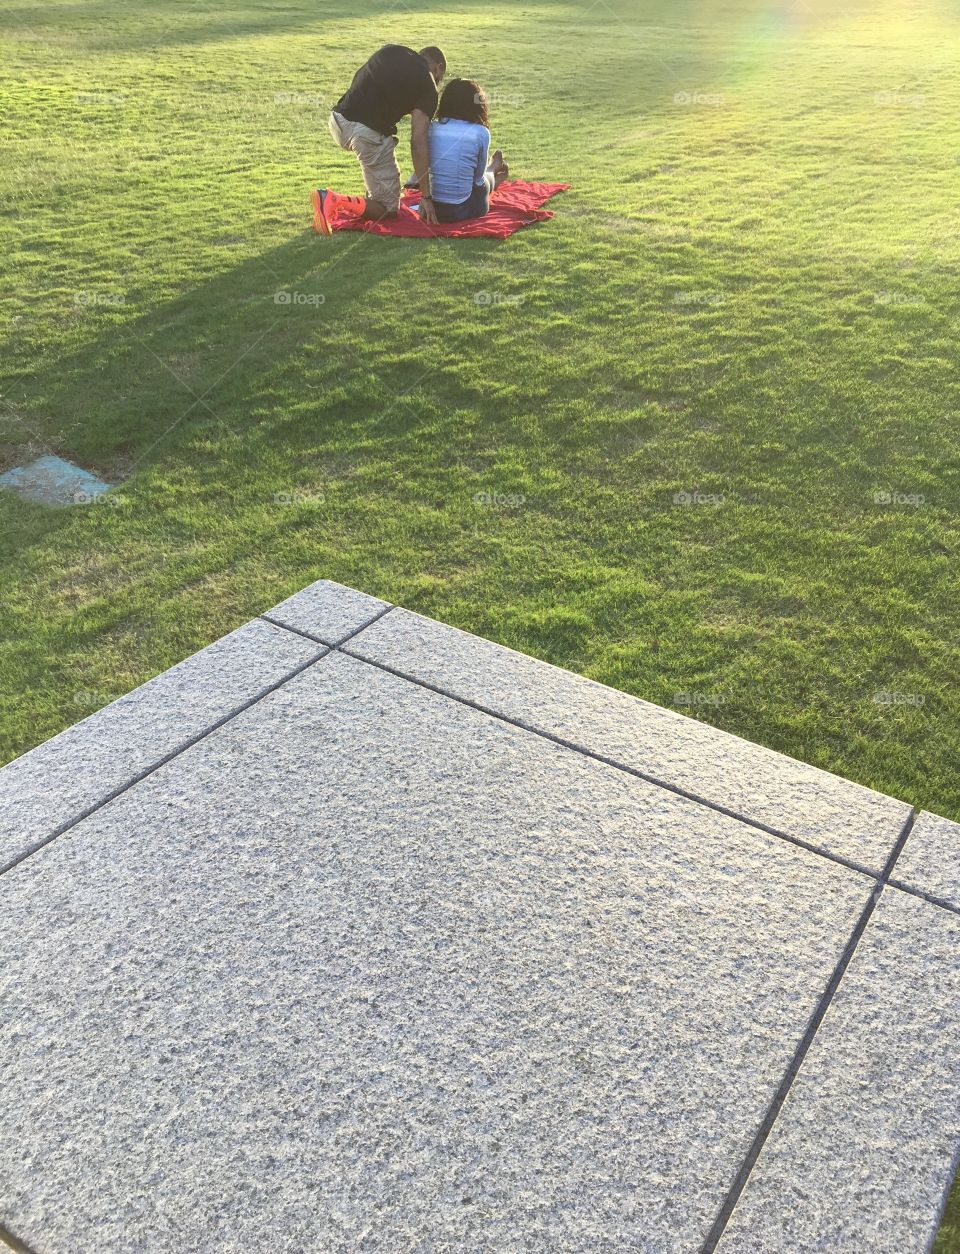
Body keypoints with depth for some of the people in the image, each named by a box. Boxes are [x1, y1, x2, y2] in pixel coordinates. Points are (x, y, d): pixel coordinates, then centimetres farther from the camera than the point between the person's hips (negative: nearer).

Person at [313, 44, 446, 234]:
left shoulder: (392, 49, 16)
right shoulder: (427, 87, -1)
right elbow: (418, 143, -9)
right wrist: (426, 197, -8)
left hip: (337, 120, 7)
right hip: (367, 133, -7)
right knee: (388, 208, 5)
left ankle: (373, 196, 31)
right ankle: (333, 201, -15)